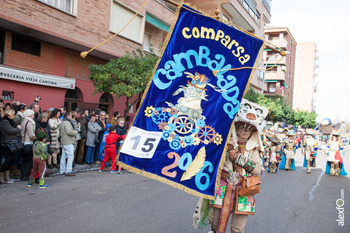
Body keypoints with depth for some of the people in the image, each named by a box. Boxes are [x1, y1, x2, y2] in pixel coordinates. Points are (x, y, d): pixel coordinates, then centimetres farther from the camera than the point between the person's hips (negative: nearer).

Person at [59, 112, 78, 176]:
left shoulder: (62, 123, 20)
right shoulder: (67, 122, -13)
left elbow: (60, 133, 23)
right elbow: (69, 132, -25)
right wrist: (75, 132, -6)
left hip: (63, 142, 11)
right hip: (68, 142, -11)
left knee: (63, 157, 13)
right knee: (70, 156, -10)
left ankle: (62, 171, 19)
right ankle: (68, 171, -13)